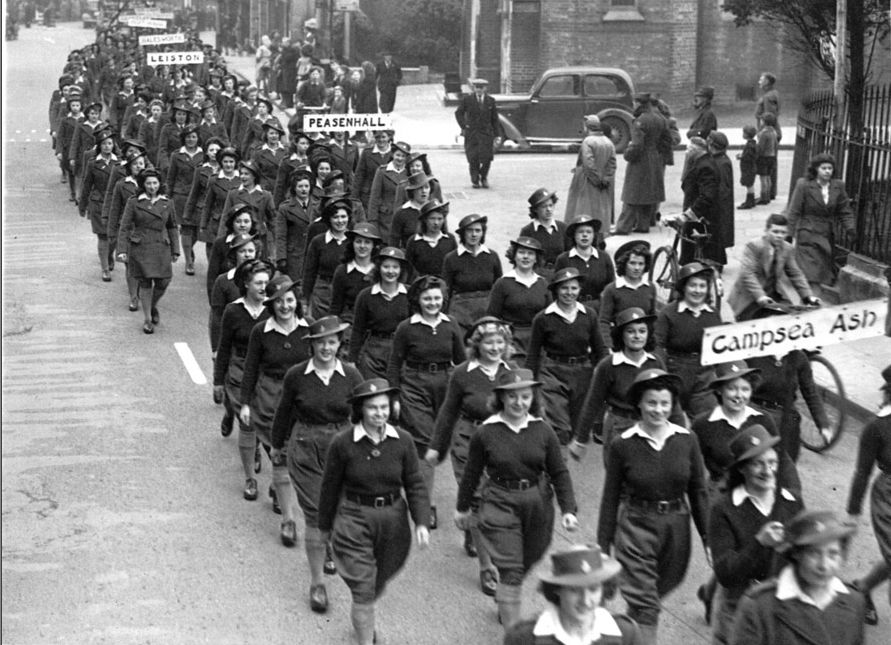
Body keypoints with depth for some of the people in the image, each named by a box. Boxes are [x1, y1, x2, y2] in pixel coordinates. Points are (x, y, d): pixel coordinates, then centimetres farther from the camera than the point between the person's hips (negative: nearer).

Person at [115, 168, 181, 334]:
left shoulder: (167, 203, 7)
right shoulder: (133, 203, -1)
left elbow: (172, 227, 15)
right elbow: (124, 228, -2)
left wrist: (175, 250, 11)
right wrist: (121, 250, -10)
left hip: (161, 249, 2)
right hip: (141, 248, -2)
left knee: (163, 282, -3)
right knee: (145, 283, -2)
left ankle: (153, 306, 28)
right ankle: (147, 319, 12)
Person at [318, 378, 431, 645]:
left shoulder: (403, 441, -7)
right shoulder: (343, 443, -13)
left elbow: (415, 485, -3)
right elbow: (330, 487, -1)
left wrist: (422, 522, -16)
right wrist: (325, 526, 9)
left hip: (393, 520, 4)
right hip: (354, 521, -3)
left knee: (379, 583, 23)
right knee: (363, 590, -6)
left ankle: (362, 619, 54)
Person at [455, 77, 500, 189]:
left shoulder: (490, 100, 7)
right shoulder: (467, 99, 1)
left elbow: (495, 119, 10)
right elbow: (458, 113, 10)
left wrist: (497, 135, 8)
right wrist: (463, 126, -1)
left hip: (486, 133, 1)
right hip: (471, 133, -1)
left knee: (487, 157, -8)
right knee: (473, 158, -3)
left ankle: (484, 177, 17)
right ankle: (475, 180, 13)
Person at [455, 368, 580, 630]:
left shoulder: (543, 431, -5)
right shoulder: (486, 433, -10)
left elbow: (559, 473, 1)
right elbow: (472, 474, 3)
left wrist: (568, 509, -8)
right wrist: (462, 508, 13)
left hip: (538, 505, 3)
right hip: (499, 504, -3)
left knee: (527, 564, 19)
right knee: (511, 570, -7)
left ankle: (503, 603, 49)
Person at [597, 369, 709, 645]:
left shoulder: (686, 440, -4)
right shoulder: (623, 444, -9)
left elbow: (698, 492, 3)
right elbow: (610, 498, -1)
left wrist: (708, 538, 1)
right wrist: (603, 546, 0)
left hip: (676, 528, 3)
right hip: (636, 528, -3)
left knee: (658, 593, 21)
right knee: (644, 604, -6)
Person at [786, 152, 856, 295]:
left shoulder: (838, 186, 4)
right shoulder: (803, 185, -9)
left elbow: (845, 212, 8)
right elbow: (793, 212, -7)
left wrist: (850, 228, -8)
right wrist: (790, 234, -10)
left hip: (828, 237, 5)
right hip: (808, 234, -5)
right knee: (812, 276, -13)